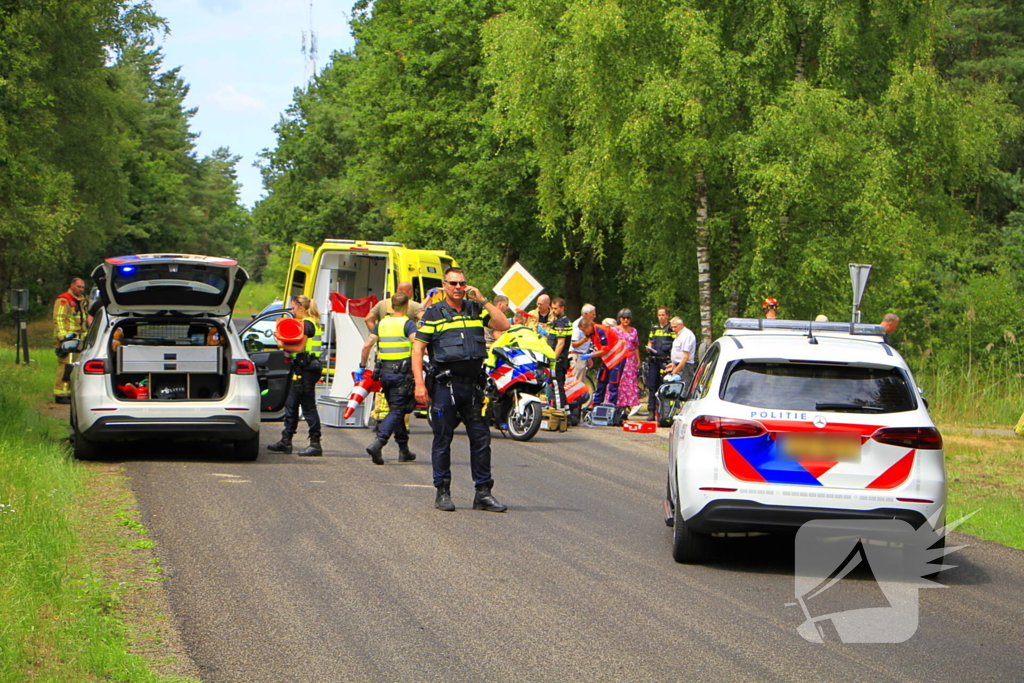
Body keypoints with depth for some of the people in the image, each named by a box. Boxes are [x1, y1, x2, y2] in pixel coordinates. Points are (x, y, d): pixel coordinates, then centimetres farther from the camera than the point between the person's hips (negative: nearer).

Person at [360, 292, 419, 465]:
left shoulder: (382, 324, 11)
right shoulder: (408, 324, -5)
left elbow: (367, 345, 9)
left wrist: (362, 365, 19)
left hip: (384, 371, 6)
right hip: (402, 372, -6)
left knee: (396, 409, 16)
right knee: (397, 410, -4)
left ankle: (404, 450, 21)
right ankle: (378, 443, -23)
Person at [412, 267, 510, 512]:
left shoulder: (476, 310, 12)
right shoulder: (433, 314, 2)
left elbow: (503, 325, 1)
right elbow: (418, 349, -2)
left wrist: (483, 301, -3)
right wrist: (419, 383, -11)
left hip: (473, 382, 3)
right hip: (445, 384, -3)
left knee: (481, 438, 3)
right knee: (442, 439, 2)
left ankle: (483, 493, 9)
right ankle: (442, 492, 10)